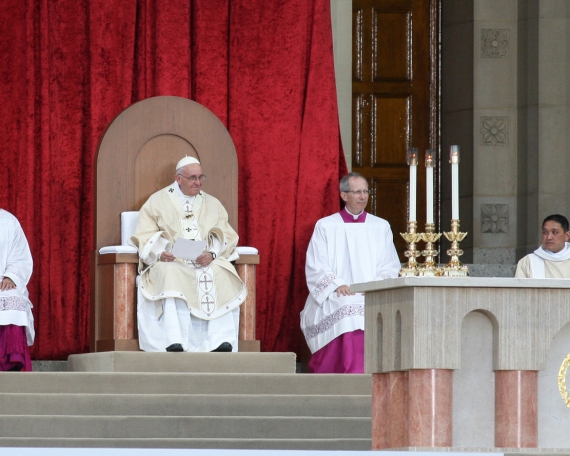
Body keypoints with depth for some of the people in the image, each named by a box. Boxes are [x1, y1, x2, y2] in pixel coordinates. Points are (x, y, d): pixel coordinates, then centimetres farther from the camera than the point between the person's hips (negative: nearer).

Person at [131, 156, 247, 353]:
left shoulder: (212, 204, 19)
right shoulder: (158, 201, 11)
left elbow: (226, 236, 9)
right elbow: (144, 236, 2)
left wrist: (212, 253, -13)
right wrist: (160, 253, -19)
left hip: (207, 261, 2)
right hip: (171, 261, -2)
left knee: (221, 274, -30)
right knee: (169, 274, -37)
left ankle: (220, 340, -37)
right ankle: (174, 341, -47)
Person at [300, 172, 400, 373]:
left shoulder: (381, 227, 17)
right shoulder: (325, 226, 12)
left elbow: (390, 267, 11)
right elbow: (316, 267, 4)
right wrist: (337, 285, -14)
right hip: (336, 297, -2)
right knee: (348, 310, -35)